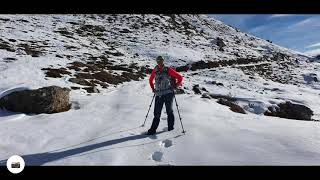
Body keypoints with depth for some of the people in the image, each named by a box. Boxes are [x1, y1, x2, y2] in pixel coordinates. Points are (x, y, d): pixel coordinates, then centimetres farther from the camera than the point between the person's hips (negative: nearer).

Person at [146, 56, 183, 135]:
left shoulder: (168, 70, -1)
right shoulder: (155, 71, 11)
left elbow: (180, 77, 1)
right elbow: (150, 80, 27)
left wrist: (176, 86, -2)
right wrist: (153, 88, 18)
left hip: (168, 93, -3)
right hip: (158, 95, 4)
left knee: (169, 111, 2)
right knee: (156, 113, 6)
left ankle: (170, 128, 14)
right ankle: (153, 130, 13)